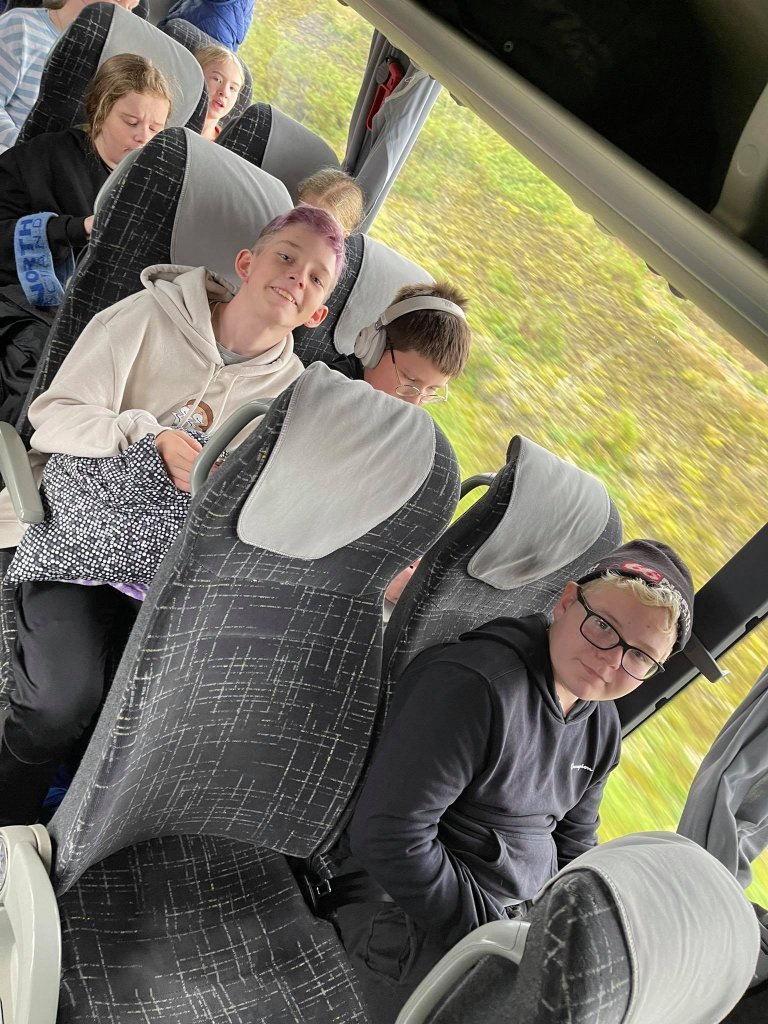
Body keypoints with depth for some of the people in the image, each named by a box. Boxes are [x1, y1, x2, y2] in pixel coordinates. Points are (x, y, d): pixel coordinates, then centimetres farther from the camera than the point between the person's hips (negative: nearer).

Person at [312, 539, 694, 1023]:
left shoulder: (603, 726, 4)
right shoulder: (475, 683, -24)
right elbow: (389, 836, -26)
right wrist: (488, 935, -18)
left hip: (528, 916, 8)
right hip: (411, 908, -7)